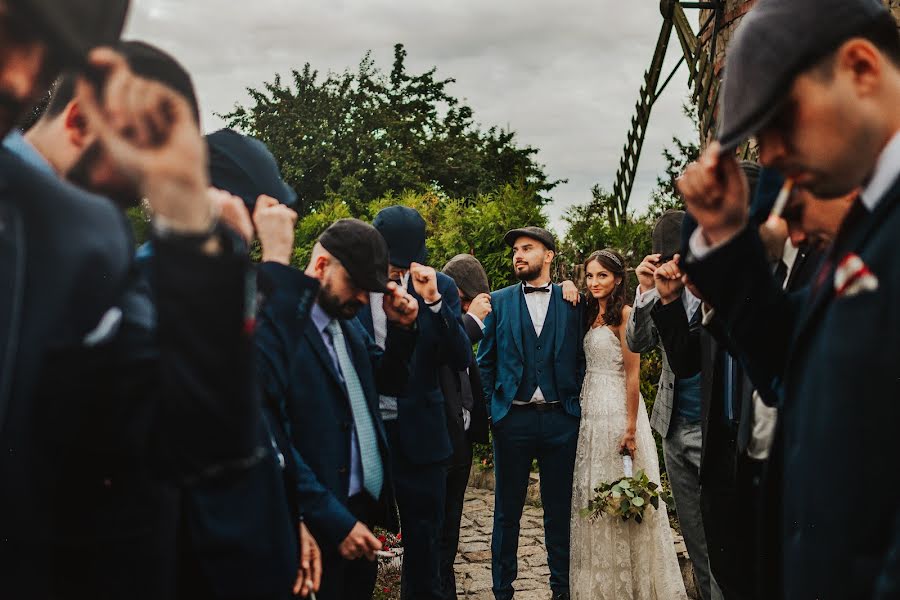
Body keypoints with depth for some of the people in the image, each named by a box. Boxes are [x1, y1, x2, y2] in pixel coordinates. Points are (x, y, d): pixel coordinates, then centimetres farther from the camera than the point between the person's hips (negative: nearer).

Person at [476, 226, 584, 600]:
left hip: (560, 419, 0)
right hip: (512, 418, 0)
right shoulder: (499, 302, 6)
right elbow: (485, 360, 7)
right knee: (507, 510, 8)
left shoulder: (572, 303, 5)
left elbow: (581, 359, 8)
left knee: (559, 510, 9)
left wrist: (575, 401, 0)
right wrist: (491, 407, 0)